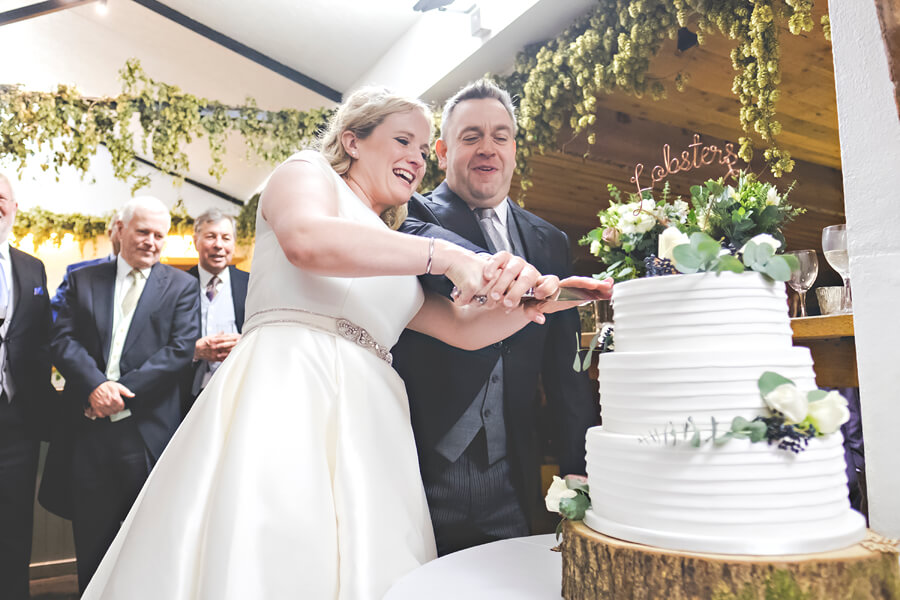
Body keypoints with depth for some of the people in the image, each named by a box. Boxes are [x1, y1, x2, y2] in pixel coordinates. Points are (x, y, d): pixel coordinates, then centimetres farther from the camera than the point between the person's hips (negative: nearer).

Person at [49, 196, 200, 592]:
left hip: (149, 430, -2)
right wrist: (95, 384, -15)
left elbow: (181, 349, -6)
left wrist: (124, 390, -14)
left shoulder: (181, 286, 4)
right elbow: (63, 339, 2)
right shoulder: (83, 280, 12)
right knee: (90, 541, 14)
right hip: (88, 427, 2)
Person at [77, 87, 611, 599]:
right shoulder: (308, 172, 10)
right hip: (284, 394, -6)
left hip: (367, 424, 6)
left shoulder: (396, 257, 27)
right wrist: (446, 255, -18)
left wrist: (535, 302, -1)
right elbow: (307, 239, -15)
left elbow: (465, 328, 17)